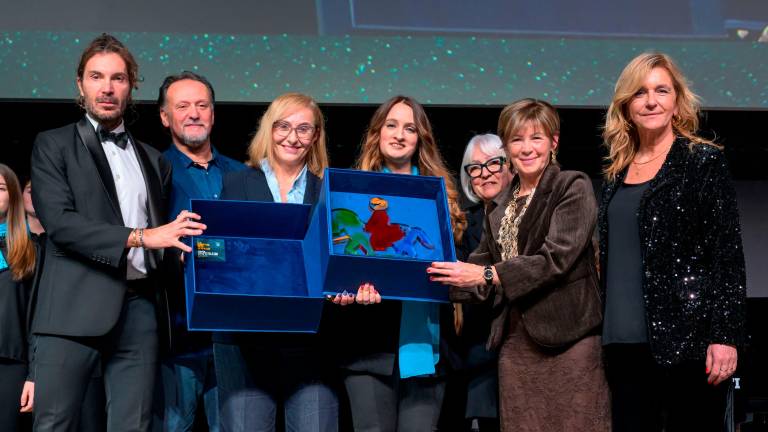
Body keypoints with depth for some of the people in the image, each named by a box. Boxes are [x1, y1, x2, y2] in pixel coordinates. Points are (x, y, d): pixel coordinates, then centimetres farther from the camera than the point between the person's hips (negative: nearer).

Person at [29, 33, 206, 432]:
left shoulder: (153, 159, 20)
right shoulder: (53, 145, 6)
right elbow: (59, 222, -8)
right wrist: (139, 237, -14)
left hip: (139, 308, 4)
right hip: (76, 308, -4)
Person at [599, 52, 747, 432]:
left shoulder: (703, 161, -1)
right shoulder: (616, 173, 14)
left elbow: (728, 253, -7)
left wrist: (725, 335, -14)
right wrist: (606, 334, 14)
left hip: (688, 337, -5)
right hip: (626, 342, 5)